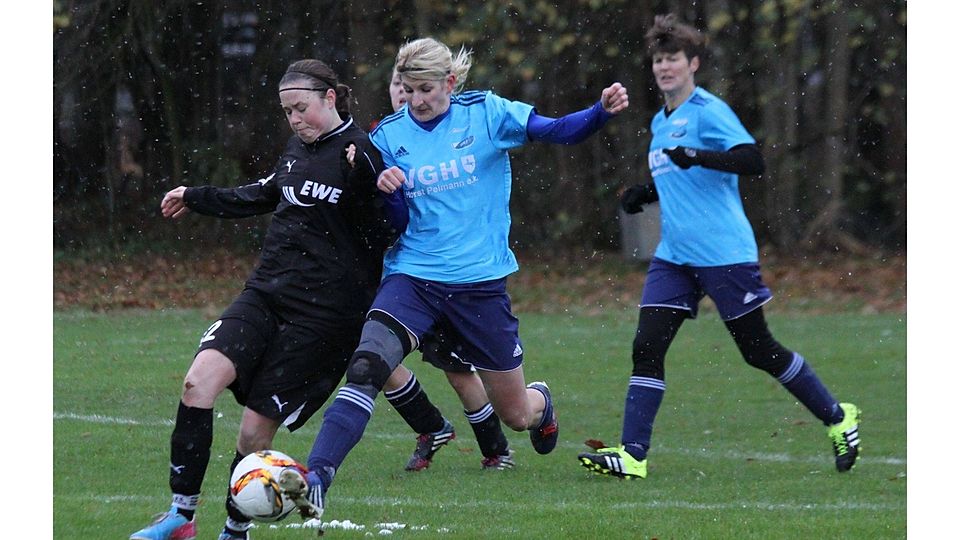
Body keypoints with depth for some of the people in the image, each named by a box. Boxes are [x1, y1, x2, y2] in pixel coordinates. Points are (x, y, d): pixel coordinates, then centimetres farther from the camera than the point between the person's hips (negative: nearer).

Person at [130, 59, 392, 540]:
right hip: (265, 294, 7)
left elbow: (389, 233, -6)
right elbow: (266, 195, 33)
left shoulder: (360, 154, -10)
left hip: (323, 312, -7)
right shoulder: (298, 147, 14)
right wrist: (196, 198, 40)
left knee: (257, 426, -7)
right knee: (200, 379, -15)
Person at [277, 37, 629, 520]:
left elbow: (559, 131, -10)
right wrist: (380, 189, -16)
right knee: (365, 367, -27)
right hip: (411, 277, 1)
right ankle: (314, 481, -35)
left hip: (479, 282, -1)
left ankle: (542, 403, 51)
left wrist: (603, 112, -29)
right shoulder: (388, 135, 1)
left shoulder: (487, 114, -4)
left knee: (516, 415, 12)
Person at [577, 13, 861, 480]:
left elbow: (751, 161, -22)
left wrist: (696, 157, -33)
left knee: (758, 350, 1)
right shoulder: (660, 122, 16)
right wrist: (646, 193, 13)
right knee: (647, 347, -7)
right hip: (673, 257, 8)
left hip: (723, 252, -8)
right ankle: (632, 455, -11)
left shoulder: (708, 111, -10)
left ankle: (838, 419, 19)